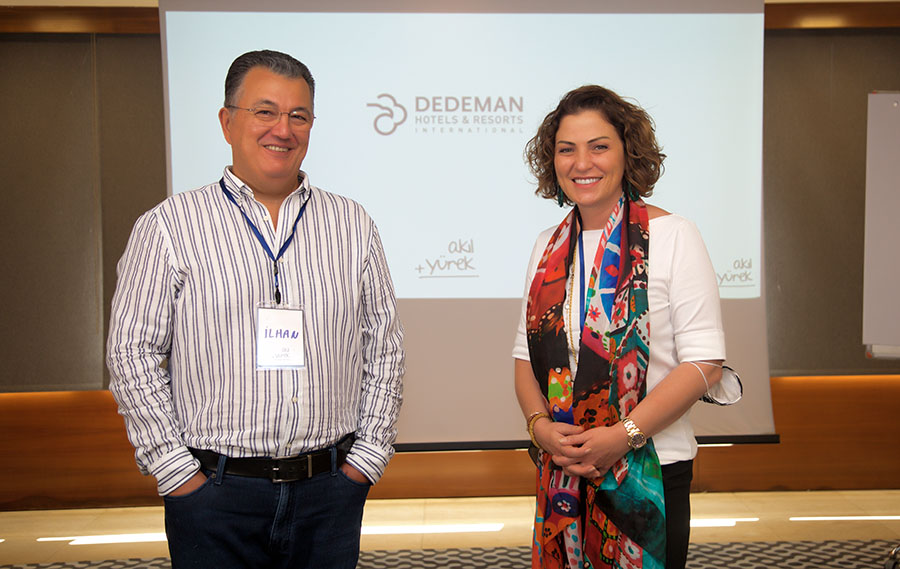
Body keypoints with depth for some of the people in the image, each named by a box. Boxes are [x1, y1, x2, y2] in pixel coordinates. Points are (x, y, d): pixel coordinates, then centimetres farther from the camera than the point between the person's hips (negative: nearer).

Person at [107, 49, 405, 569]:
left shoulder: (352, 225, 5)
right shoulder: (169, 226, -2)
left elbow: (384, 348, 7)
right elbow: (133, 356, -2)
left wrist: (367, 457, 2)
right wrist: (177, 472, -5)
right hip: (214, 495, -2)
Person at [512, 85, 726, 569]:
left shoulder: (672, 236, -6)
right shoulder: (548, 248, 7)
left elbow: (704, 362, -11)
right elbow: (527, 353, 9)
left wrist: (623, 435, -18)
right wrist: (539, 424, -9)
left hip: (650, 471, -4)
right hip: (560, 471, 4)